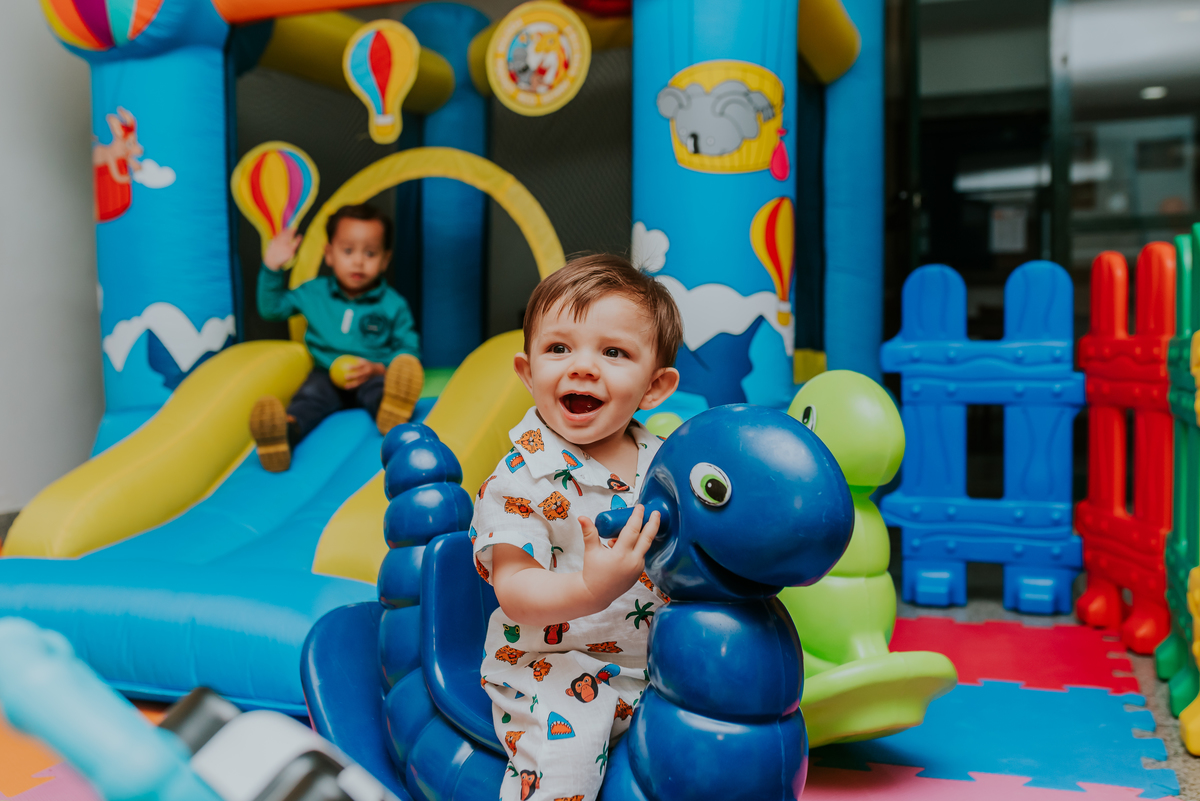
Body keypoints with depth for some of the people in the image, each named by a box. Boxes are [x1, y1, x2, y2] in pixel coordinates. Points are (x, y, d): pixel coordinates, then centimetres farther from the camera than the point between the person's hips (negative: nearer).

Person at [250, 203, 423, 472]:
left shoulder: (393, 305, 3)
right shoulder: (314, 293, 11)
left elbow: (409, 351, 2)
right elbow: (271, 308, 21)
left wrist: (379, 368, -16)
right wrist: (272, 268, 8)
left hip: (372, 377, -1)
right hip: (326, 374, 1)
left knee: (378, 390, -36)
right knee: (309, 396, -33)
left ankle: (392, 412, -72)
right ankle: (287, 429, -66)